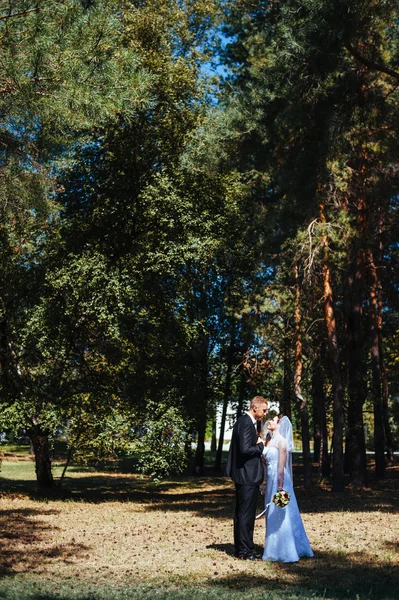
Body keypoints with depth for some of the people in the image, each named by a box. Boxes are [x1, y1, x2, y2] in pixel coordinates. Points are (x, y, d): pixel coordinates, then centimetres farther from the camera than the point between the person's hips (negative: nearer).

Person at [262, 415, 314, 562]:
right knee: (272, 516, 13)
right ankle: (275, 550, 22)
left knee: (280, 516, -2)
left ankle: (286, 552, 7)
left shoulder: (281, 440, -12)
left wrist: (280, 486, -16)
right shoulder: (269, 441, 11)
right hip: (270, 481, 8)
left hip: (278, 481, -8)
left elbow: (281, 465, -15)